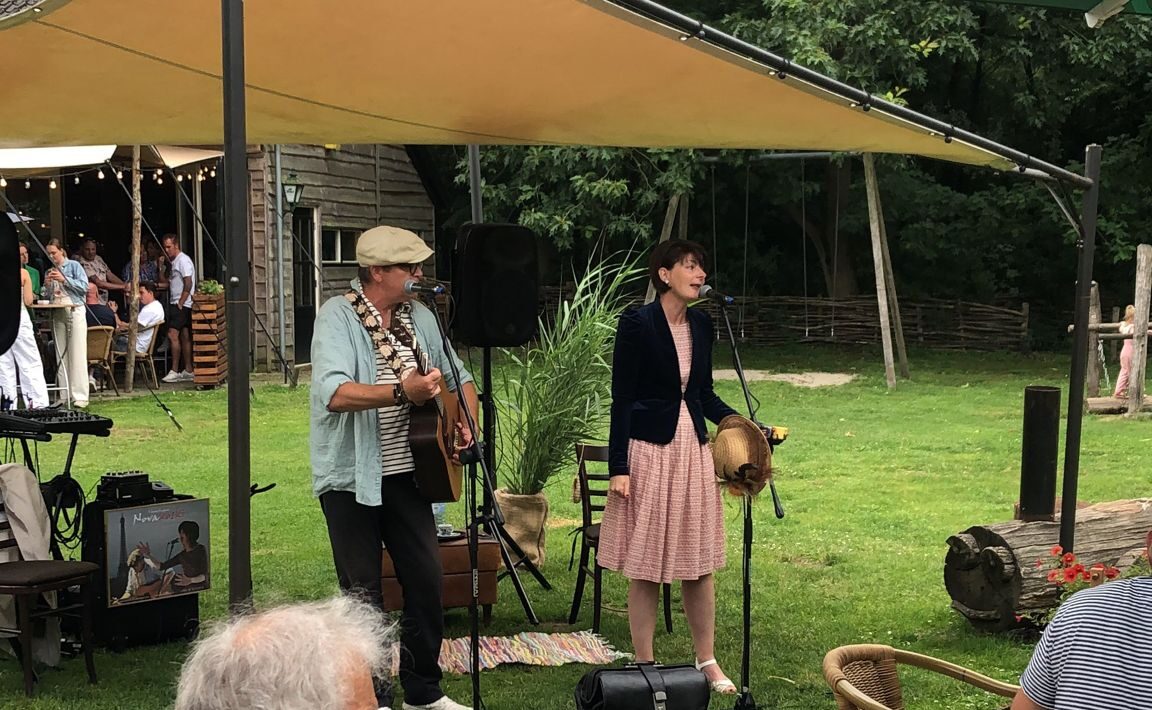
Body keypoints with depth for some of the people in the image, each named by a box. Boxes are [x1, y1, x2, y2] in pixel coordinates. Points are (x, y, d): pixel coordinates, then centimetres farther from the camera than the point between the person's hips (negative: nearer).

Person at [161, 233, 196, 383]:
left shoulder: (183, 260, -12)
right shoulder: (175, 261, 20)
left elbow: (188, 283, -19)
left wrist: (180, 303, -19)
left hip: (182, 305, -10)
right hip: (177, 304, 10)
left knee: (173, 334, -13)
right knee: (185, 337, 9)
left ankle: (174, 371, -13)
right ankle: (188, 371, 12)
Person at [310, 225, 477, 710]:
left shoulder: (419, 316, 9)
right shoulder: (338, 316, -11)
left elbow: (459, 377, 21)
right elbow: (335, 394, -28)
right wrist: (401, 391, -37)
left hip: (406, 472, 6)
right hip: (352, 477, -6)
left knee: (427, 580, 9)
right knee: (363, 593, 4)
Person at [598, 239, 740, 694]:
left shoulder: (701, 325, 7)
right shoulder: (637, 323, -11)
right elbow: (621, 399, -11)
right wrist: (618, 467, -15)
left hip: (693, 450, 6)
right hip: (649, 451, -6)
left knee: (700, 564, 12)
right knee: (646, 568, 3)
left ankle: (707, 661, 26)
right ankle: (645, 665, 16)